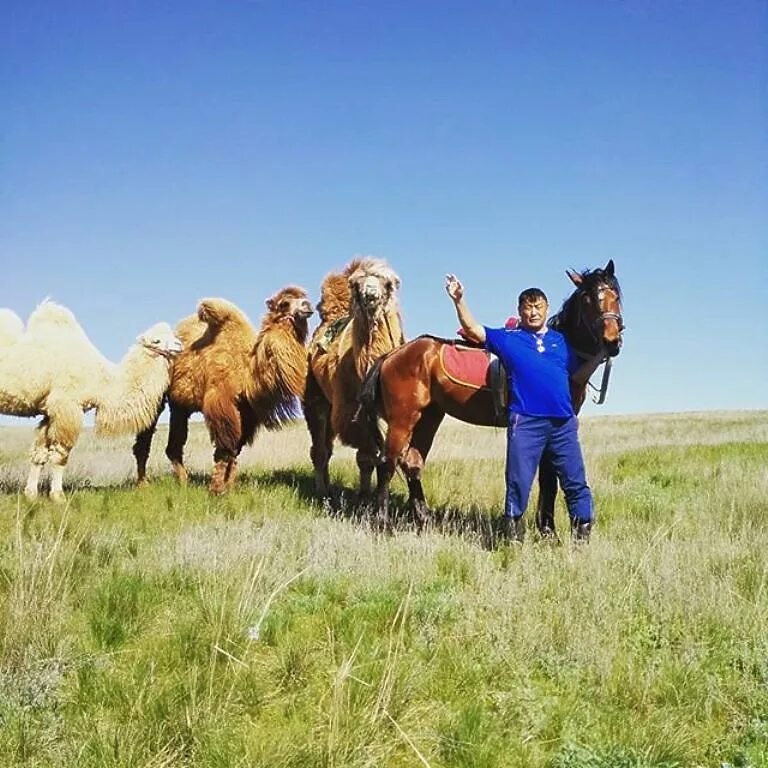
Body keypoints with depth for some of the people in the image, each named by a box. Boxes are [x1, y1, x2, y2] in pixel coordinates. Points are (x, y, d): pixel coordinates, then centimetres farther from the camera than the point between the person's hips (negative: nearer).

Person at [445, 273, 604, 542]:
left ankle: (582, 538, 12)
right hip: (525, 422, -3)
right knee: (518, 484, 1)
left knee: (576, 484, 3)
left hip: (563, 423, 3)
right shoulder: (508, 338, 9)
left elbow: (578, 377, 21)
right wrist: (459, 300, -10)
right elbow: (472, 329, 2)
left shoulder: (561, 340, 18)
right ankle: (513, 539, 11)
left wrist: (601, 354, 11)